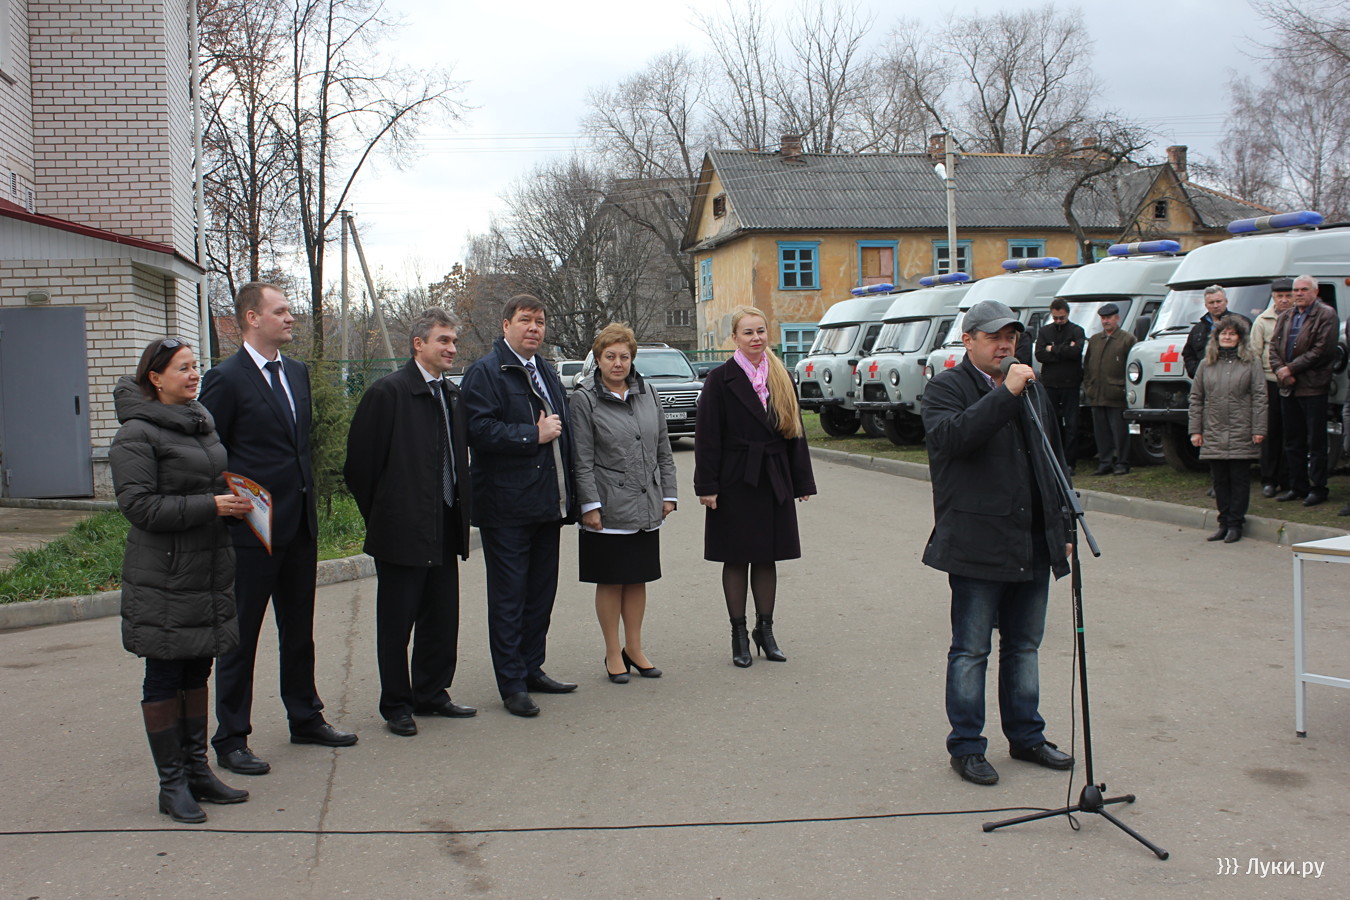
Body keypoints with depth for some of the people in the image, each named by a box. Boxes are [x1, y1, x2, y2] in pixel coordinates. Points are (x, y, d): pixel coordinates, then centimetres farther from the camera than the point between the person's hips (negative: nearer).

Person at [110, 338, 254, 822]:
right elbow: (139, 505, -19)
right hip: (163, 580, -7)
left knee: (197, 673, 14)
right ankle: (172, 783, 11)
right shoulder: (136, 434, -11)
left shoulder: (201, 420, 13)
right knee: (164, 679, 2)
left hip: (209, 571, 8)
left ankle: (197, 769, 24)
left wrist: (234, 499, 5)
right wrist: (208, 506, -21)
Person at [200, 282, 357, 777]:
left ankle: (305, 718, 32)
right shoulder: (226, 379, -12)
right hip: (252, 531, -7)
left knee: (299, 629, 18)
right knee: (240, 635, 3)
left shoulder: (297, 372, 11)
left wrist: (305, 489, 14)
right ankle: (231, 739, 13)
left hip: (300, 524, 7)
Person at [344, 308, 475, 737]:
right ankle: (396, 706, 16)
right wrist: (379, 516, -2)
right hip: (403, 529, -7)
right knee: (396, 622, 4)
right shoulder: (388, 392, -11)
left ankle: (432, 694, 27)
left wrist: (460, 509, 12)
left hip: (444, 530, 7)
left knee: (442, 617, 13)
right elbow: (360, 461, -9)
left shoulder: (452, 394, 12)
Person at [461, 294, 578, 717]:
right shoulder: (485, 372, -7)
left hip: (548, 503, 8)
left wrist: (568, 494, 14)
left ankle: (532, 669, 25)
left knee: (541, 591, 14)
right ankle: (512, 685, 6)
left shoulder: (547, 372, 19)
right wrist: (533, 436, -18)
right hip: (506, 507, -8)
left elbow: (563, 430, 23)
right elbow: (479, 429, -20)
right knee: (509, 597, -1)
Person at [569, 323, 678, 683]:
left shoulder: (648, 395, 9)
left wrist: (667, 494, 9)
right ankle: (613, 653, 16)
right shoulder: (585, 400, -4)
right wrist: (590, 504, -12)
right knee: (610, 581, 4)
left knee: (638, 579, 12)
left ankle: (634, 648, 24)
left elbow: (663, 450, 13)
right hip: (609, 509, -4)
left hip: (646, 506, 4)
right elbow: (582, 460, -7)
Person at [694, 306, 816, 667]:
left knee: (767, 558, 10)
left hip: (774, 483, 4)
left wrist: (802, 482, 7)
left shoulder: (781, 378, 8)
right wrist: (707, 486, -12)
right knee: (736, 560, 5)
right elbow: (707, 437, -7)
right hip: (736, 484, -4)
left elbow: (795, 431, 10)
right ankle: (739, 635, 15)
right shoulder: (720, 380, -5)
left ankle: (765, 630, 22)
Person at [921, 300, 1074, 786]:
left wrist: (1062, 528, 19)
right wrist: (1006, 393, -26)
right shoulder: (946, 389, -4)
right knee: (971, 651, 2)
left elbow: (1053, 463, 23)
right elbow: (951, 436, -26)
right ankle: (966, 747, 12)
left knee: (1024, 646, 16)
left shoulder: (1031, 390, 18)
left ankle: (1026, 736, 28)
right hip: (977, 543, -6)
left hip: (1033, 544, 7)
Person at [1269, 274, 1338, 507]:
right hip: (1288, 388, 6)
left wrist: (1291, 368, -14)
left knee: (1316, 443, -2)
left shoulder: (1326, 315, -4)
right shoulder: (1285, 317, 15)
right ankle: (1297, 487, 19)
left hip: (1313, 387, -6)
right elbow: (1274, 347, 10)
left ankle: (1318, 488, 5)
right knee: (1292, 442, 11)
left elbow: (1321, 350, -12)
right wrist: (1280, 371, -8)